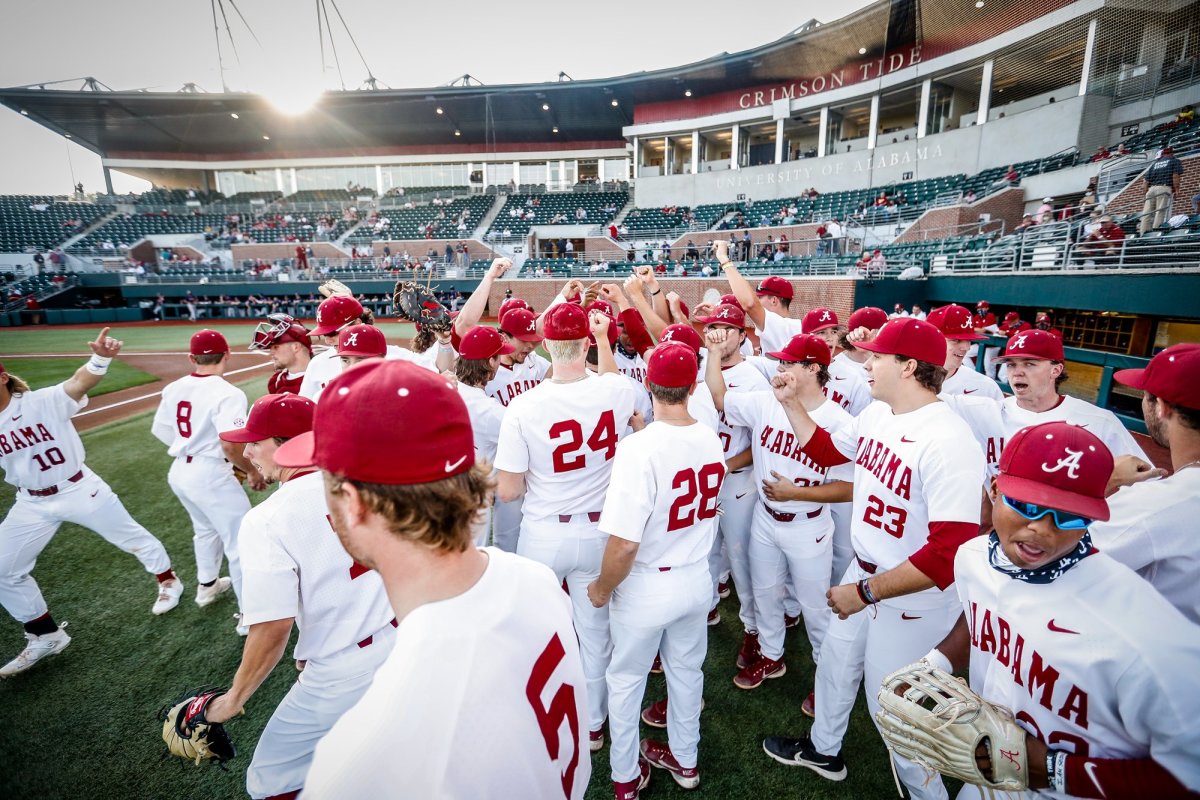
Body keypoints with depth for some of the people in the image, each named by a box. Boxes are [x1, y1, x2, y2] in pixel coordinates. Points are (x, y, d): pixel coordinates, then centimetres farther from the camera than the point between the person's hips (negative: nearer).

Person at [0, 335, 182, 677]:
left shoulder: (45, 401, -19)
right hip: (31, 505, 5)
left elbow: (81, 381, -39)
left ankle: (168, 581, 36)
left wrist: (101, 357, -60)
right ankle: (46, 635, 27)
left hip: (80, 490, -5)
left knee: (131, 537, 10)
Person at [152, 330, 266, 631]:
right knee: (241, 542, 2)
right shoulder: (227, 393, -21)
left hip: (179, 473, 9)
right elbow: (230, 446, -28)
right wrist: (253, 471, -13)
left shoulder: (173, 389, 2)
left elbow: (159, 431, 12)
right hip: (211, 476, -8)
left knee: (205, 528, 30)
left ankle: (207, 585, 51)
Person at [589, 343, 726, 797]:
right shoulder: (711, 440, -9)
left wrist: (602, 589, -9)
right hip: (697, 579, 5)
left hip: (647, 588, -5)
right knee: (687, 671, 26)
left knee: (625, 681, 20)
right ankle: (684, 760, 50)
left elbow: (623, 543, -29)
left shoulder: (640, 447, -28)